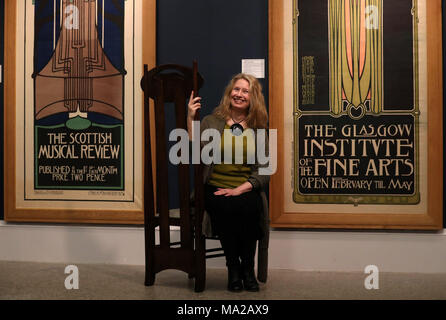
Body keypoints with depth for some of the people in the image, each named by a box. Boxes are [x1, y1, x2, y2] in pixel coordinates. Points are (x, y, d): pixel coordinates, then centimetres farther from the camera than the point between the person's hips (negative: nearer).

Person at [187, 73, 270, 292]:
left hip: (247, 190, 1)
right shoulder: (211, 122, 9)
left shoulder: (259, 129, 10)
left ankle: (248, 268, -7)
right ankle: (233, 268, -9)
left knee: (247, 208, -32)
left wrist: (240, 189, -12)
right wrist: (190, 119, -11)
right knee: (227, 208, -33)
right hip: (215, 188, -1)